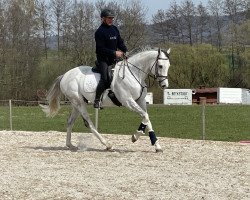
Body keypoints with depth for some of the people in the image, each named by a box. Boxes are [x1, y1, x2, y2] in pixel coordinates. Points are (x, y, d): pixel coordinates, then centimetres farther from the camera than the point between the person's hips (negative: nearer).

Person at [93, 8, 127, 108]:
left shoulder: (115, 29, 12)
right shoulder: (99, 32, -11)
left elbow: (120, 43, 14)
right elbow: (101, 49, -16)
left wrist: (125, 52, -4)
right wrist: (114, 53, -19)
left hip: (113, 58, 8)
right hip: (103, 59, -8)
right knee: (105, 78, -24)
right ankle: (97, 99, -17)